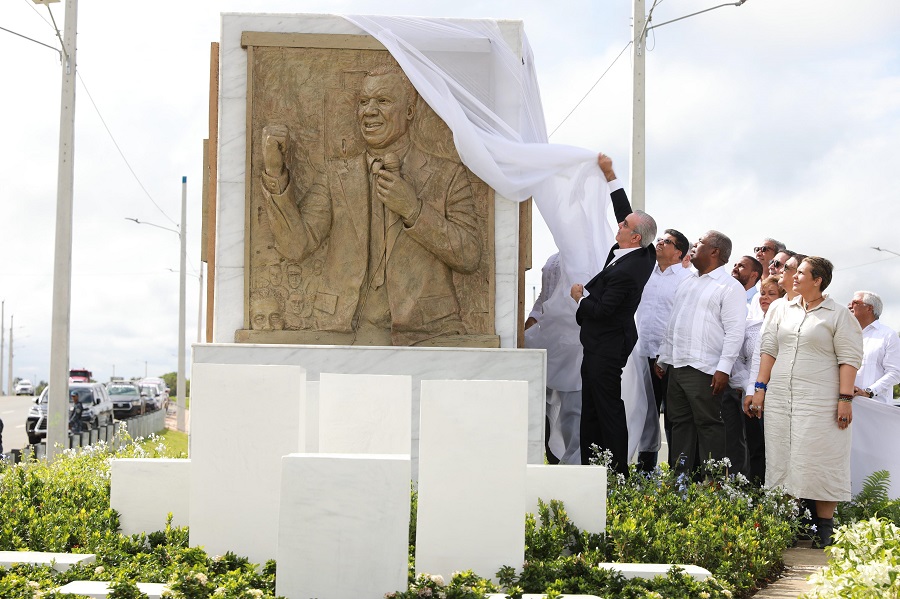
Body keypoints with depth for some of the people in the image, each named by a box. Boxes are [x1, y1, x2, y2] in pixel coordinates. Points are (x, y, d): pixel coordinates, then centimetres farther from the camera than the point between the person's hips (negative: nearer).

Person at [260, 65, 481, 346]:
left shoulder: (448, 176, 9)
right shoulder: (337, 175, 14)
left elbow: (469, 257, 1)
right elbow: (296, 245, 2)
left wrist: (413, 209, -10)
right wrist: (275, 171, -9)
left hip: (426, 330, 0)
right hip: (351, 328, 0)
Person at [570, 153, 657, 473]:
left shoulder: (625, 271, -24)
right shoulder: (644, 255, 3)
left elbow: (601, 310, -23)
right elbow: (625, 210, 14)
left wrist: (580, 295, -4)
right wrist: (610, 175, 15)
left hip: (606, 348, -10)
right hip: (601, 344, 10)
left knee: (609, 411, -4)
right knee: (592, 411, 14)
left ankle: (616, 472, 1)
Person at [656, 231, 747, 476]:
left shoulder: (730, 287, -6)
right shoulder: (688, 283, 20)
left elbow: (735, 332, -13)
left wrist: (723, 368, -20)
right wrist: (663, 357, 21)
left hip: (704, 370, -8)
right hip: (677, 366, 8)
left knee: (709, 425, -5)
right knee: (680, 423, 11)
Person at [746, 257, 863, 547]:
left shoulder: (839, 316, -1)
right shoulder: (781, 309, 13)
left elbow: (849, 358, -4)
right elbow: (769, 349, 14)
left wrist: (845, 398, -12)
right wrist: (760, 388, 8)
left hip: (820, 401, -5)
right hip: (779, 398, 5)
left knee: (819, 460, -5)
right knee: (783, 458, 5)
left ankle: (824, 528, 2)